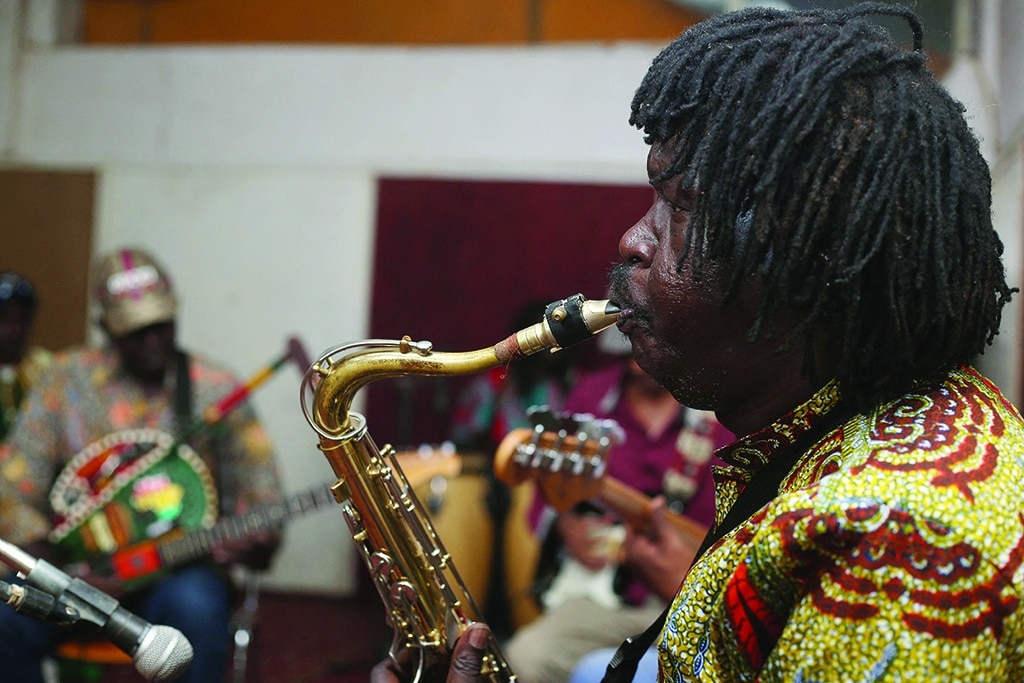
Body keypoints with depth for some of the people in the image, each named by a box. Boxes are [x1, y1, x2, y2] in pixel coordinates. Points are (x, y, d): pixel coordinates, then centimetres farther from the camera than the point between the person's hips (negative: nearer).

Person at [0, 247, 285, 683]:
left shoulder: (217, 391, 2)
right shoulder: (66, 380, 4)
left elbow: (263, 505, 2)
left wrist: (253, 547, -22)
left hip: (179, 570, -1)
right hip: (76, 564, 1)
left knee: (196, 608, -36)